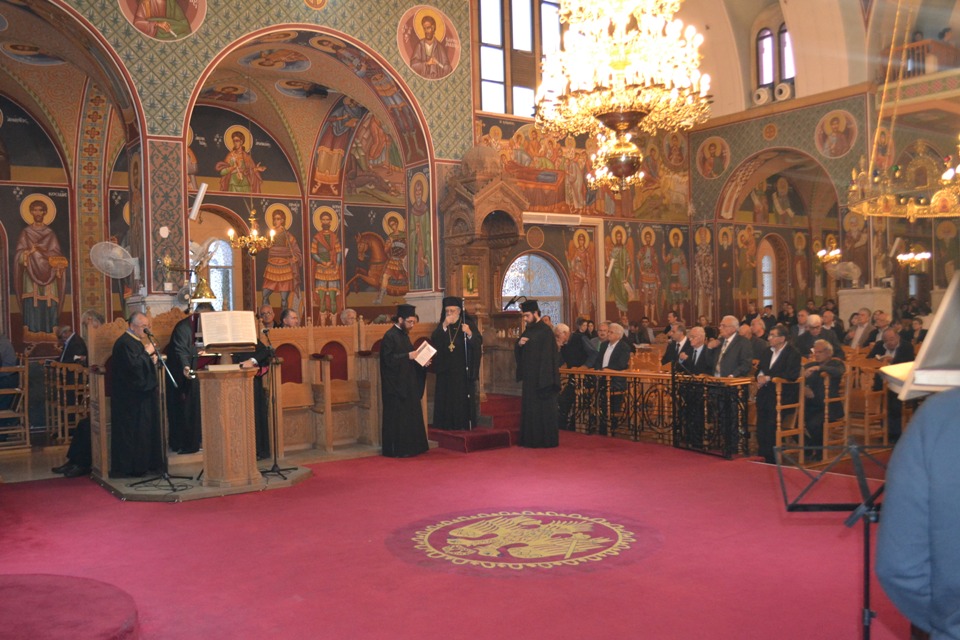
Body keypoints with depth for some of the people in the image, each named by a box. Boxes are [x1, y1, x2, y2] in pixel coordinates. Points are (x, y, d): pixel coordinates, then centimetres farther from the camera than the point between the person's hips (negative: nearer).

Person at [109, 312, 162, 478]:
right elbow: (133, 365, -26)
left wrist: (151, 359, 5)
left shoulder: (135, 342, 16)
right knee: (131, 431, -6)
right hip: (129, 397, -11)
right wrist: (147, 353, -15)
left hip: (139, 394, 11)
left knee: (143, 430, 12)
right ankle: (128, 468, 0)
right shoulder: (124, 343, -16)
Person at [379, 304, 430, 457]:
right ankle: (396, 450, 2)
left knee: (410, 415, 11)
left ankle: (409, 447, 18)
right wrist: (408, 356, -23)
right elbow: (388, 359, -21)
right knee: (397, 418, -5)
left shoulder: (404, 334, 14)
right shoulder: (389, 336, -13)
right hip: (395, 385, -9)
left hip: (407, 384, 9)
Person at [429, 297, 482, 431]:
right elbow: (434, 341, -7)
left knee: (463, 397, -2)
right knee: (447, 398, 1)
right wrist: (444, 327, -18)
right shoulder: (441, 326, 8)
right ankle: (447, 424, 7)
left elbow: (478, 342, -11)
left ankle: (465, 423, 6)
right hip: (446, 369, 3)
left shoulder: (469, 324, 0)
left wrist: (469, 333, -29)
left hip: (463, 369, -2)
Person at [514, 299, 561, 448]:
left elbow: (548, 356, -14)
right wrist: (519, 344, -6)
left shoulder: (545, 331, -10)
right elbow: (518, 354, 16)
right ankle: (531, 439, 17)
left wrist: (544, 379, -19)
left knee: (543, 409, -2)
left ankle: (545, 439, 6)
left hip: (541, 378, -8)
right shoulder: (527, 331, 13)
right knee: (529, 409, 10)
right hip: (529, 378, 8)